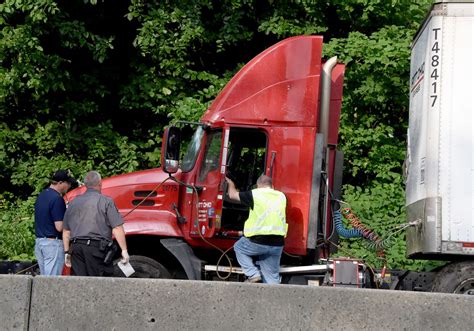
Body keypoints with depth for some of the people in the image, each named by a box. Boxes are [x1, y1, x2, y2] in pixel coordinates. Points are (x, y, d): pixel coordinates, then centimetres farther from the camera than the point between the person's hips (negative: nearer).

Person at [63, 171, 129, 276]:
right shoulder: (105, 201, -1)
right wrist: (124, 250, -5)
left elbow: (66, 231, 18)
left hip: (76, 247, 5)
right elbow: (117, 229, -8)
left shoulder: (74, 203, 15)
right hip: (97, 248, -5)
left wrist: (67, 252, 25)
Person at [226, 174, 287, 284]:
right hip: (277, 243, 4)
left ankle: (253, 274, 8)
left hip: (258, 241, -4)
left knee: (239, 247, 23)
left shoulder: (255, 194, -2)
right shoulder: (281, 196, 11)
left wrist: (231, 184, 33)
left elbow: (232, 195, 11)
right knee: (272, 276, 13)